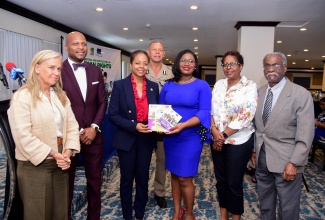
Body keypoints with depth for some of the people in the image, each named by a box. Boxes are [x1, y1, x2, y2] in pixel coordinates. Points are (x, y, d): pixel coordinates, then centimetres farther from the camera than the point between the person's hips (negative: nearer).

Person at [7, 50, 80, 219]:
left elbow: (71, 125, 5)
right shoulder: (22, 96, -11)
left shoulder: (61, 95, 10)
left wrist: (67, 152, -9)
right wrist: (52, 154, -17)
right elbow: (23, 136, -18)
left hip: (60, 161, 6)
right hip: (35, 164, -6)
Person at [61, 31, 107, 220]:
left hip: (93, 135, 4)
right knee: (67, 182, 14)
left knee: (95, 181, 14)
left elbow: (103, 102, 6)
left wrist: (94, 127, -6)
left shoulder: (96, 71, 7)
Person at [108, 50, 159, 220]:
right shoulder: (120, 85, -7)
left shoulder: (154, 87, 3)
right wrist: (134, 126, -21)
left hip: (147, 139, 3)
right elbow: (112, 115, -11)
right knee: (127, 179, 13)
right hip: (126, 140, -3)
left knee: (143, 179, 15)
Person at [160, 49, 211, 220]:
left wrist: (183, 125, -25)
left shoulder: (202, 85, -5)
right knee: (174, 175, 13)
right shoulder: (168, 86, 7)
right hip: (169, 137, 4)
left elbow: (204, 112, -13)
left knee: (184, 178, 1)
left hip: (190, 137, -4)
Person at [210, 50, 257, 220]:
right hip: (217, 140, 5)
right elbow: (211, 109, 4)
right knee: (220, 180, 15)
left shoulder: (250, 86, -8)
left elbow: (245, 116, -15)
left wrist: (224, 135, -13)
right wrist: (214, 131, -12)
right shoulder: (218, 84, 7)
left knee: (234, 183, 5)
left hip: (239, 141, -4)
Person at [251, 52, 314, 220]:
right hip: (262, 158, 5)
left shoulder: (301, 94, -12)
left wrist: (293, 163, -18)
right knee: (265, 204, 21)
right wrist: (254, 149, 9)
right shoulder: (259, 92, 5)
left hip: (286, 161, -4)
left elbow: (305, 134, -15)